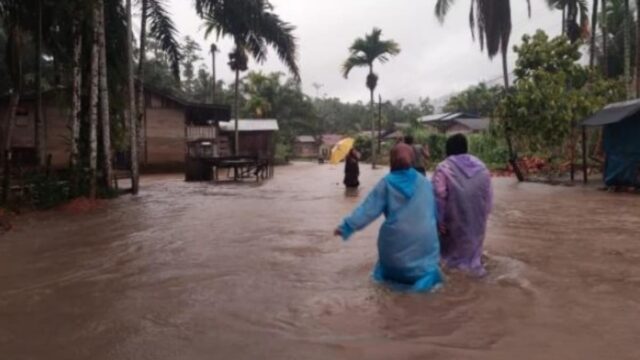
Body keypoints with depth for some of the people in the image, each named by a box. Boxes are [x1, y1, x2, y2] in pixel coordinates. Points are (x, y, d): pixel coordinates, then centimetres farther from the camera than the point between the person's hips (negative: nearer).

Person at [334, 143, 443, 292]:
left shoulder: (387, 183, -5)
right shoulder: (424, 182, 2)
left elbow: (368, 208, -7)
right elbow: (435, 209, 12)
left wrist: (347, 226, -4)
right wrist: (440, 225, 31)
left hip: (397, 240, -1)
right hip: (425, 238, 1)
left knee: (395, 270, 22)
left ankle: (399, 277, -6)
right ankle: (424, 276, -9)